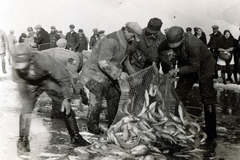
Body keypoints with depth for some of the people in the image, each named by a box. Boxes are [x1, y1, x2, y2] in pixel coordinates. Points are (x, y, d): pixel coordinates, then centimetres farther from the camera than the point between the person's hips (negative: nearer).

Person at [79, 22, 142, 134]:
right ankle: (92, 125, 15)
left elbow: (124, 59, 23)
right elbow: (103, 62, -33)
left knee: (114, 96, 10)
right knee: (96, 100, -5)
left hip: (109, 75, 10)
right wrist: (118, 73, -32)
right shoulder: (111, 41, -27)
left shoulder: (124, 42, 6)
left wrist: (132, 73, 26)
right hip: (96, 73, -10)